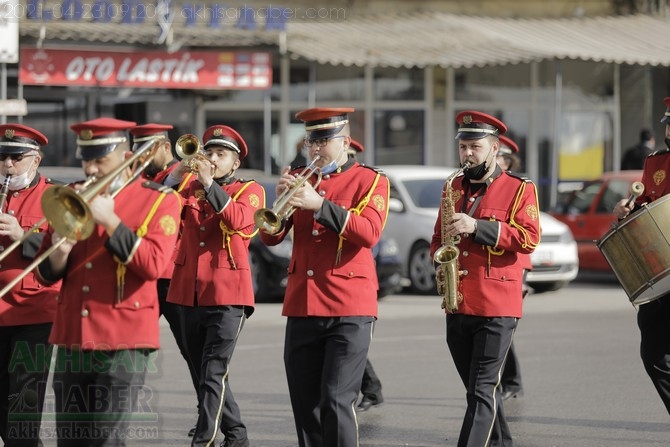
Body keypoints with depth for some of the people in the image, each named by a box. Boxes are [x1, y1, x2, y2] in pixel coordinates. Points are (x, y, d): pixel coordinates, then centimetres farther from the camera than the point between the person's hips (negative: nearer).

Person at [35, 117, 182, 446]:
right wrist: (60, 253, -10)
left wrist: (110, 220, -16)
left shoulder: (159, 201, 0)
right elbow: (46, 274, 12)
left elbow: (152, 265, -13)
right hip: (73, 337, 5)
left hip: (123, 343, -5)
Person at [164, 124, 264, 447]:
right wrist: (172, 179, -12)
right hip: (190, 293, 5)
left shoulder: (249, 190, 3)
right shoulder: (190, 188, 14)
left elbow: (238, 220, -18)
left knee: (213, 373, -13)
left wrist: (209, 184, -21)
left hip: (227, 294, -5)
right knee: (204, 372, 12)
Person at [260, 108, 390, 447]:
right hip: (302, 306, 5)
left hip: (349, 308, -5)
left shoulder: (371, 181, 1)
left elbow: (370, 233, -16)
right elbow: (270, 237, 8)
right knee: (304, 402, 7)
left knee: (337, 400, -11)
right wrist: (281, 200, -11)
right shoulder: (300, 179, 14)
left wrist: (320, 205, -24)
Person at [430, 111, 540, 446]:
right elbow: (438, 237, 24)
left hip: (497, 308, -6)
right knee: (484, 389, 14)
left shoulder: (520, 190, -2)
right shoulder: (452, 188, 15)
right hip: (457, 306, 6)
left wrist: (477, 227, -20)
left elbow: (529, 238, -13)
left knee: (482, 391, -10)